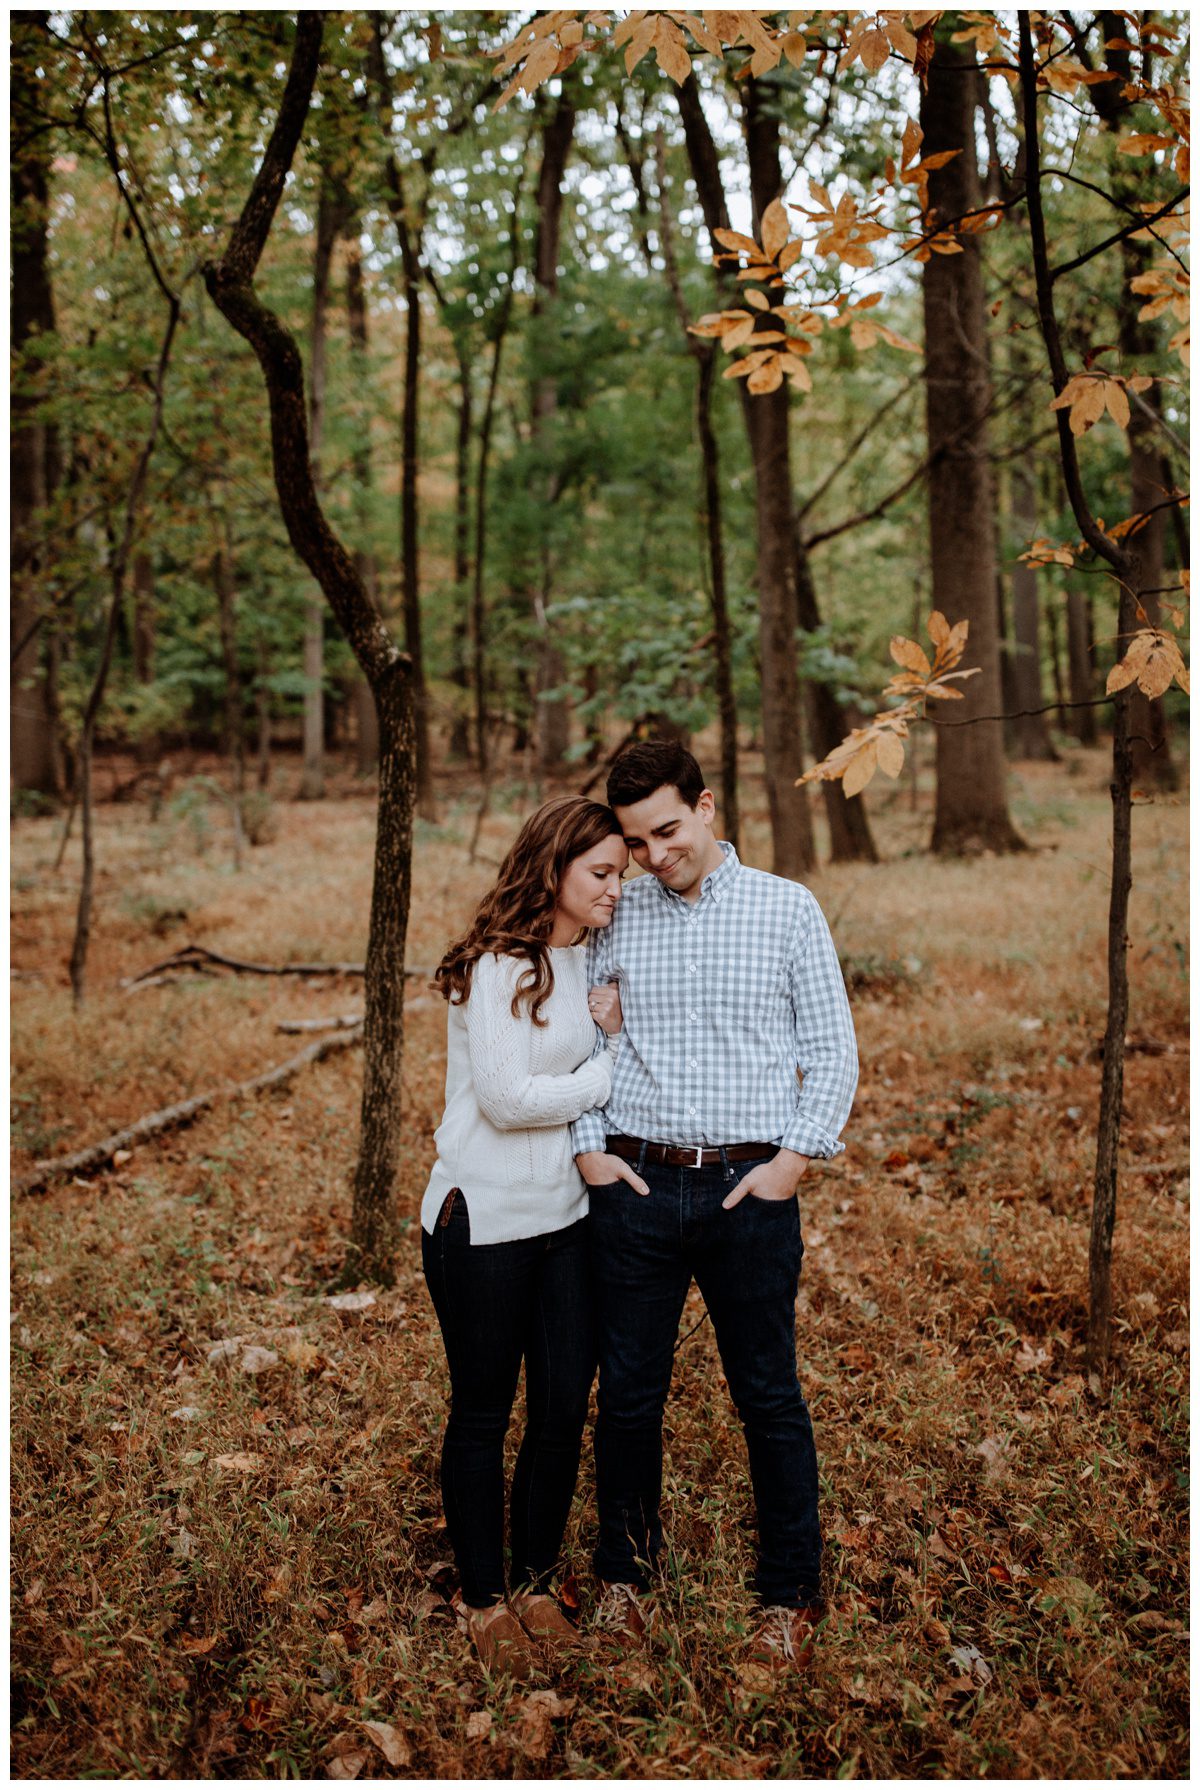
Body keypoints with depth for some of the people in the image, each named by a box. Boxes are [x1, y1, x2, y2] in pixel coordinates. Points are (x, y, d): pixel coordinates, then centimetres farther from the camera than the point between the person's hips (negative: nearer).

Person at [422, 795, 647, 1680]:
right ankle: (483, 1598, 25)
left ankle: (536, 1582, 30)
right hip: (485, 1220, -7)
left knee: (565, 1408, 10)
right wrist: (608, 1074, -9)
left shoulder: (588, 961, 9)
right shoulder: (498, 966, -15)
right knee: (484, 1412, 8)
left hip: (566, 1217, 7)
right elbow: (507, 1098, -21)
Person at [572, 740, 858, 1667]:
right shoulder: (615, 917, 5)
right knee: (629, 1392, 10)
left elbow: (834, 1047, 3)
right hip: (634, 1184, 2)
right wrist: (589, 1145, 3)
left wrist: (795, 1156, -6)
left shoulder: (788, 910, 1)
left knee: (770, 1398, 7)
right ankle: (625, 1574, 29)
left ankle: (791, 1594, 24)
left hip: (751, 1188, -1)